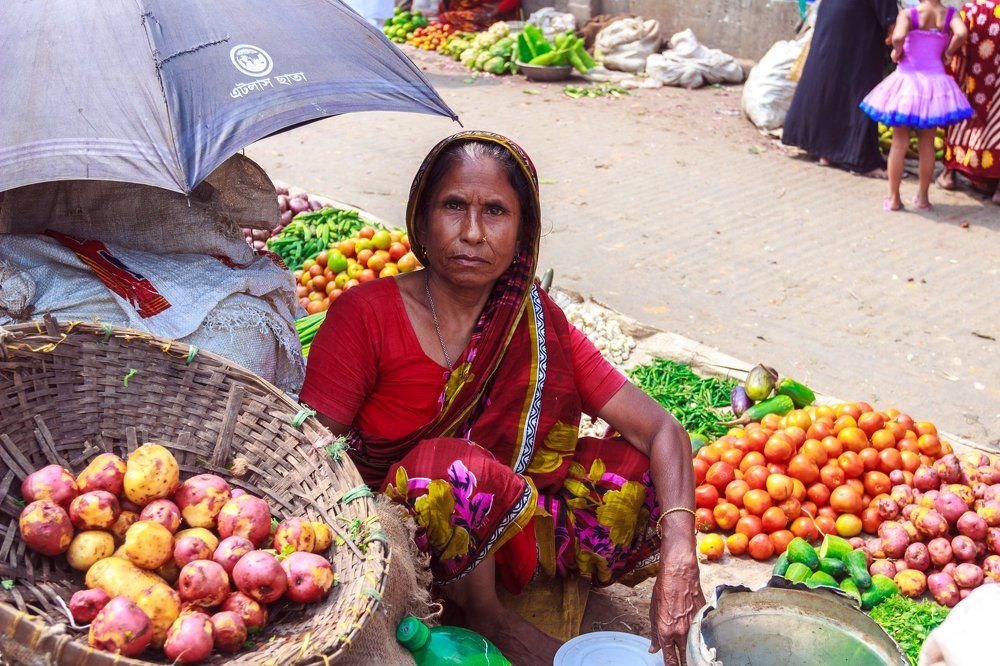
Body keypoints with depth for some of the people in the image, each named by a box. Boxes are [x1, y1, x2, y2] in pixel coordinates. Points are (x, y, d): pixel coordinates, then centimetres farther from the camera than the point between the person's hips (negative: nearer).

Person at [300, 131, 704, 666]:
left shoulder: (536, 325, -5)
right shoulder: (364, 316, -15)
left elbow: (662, 431, -10)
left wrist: (678, 557, -26)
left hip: (499, 536, 4)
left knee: (639, 471, -13)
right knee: (455, 464, -35)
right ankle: (483, 619, -6)